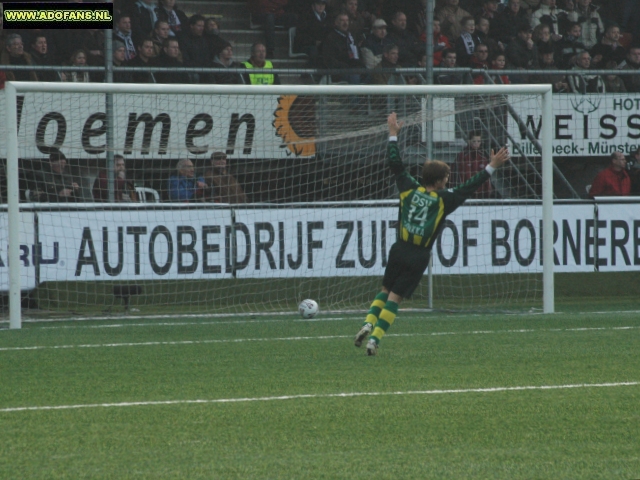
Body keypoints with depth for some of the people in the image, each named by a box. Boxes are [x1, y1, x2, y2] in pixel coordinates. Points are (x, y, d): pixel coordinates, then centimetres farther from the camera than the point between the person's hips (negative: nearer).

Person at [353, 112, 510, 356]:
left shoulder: (409, 189, 1)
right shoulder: (443, 199, -6)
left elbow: (395, 163, 9)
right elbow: (470, 187, -1)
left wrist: (393, 135, 19)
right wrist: (491, 167, 4)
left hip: (399, 251, 3)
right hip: (419, 257, -2)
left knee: (386, 290, 18)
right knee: (395, 297, 0)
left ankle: (369, 324, -3)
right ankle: (375, 338, -8)